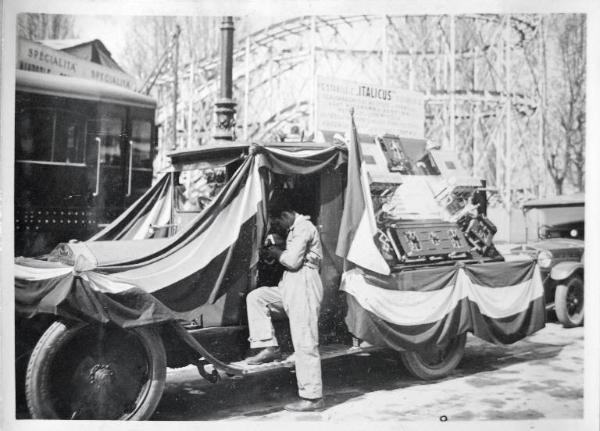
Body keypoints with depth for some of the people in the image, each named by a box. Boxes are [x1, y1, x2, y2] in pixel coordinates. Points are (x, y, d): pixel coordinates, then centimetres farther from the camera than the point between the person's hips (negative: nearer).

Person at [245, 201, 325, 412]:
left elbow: (293, 260, -19)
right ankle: (269, 347, 2)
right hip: (290, 287, 11)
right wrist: (278, 252, 11)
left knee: (304, 343, -7)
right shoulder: (296, 229, 21)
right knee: (256, 297, 5)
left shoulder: (303, 228, -11)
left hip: (304, 286, -11)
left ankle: (312, 398, -1)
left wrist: (277, 253, -2)